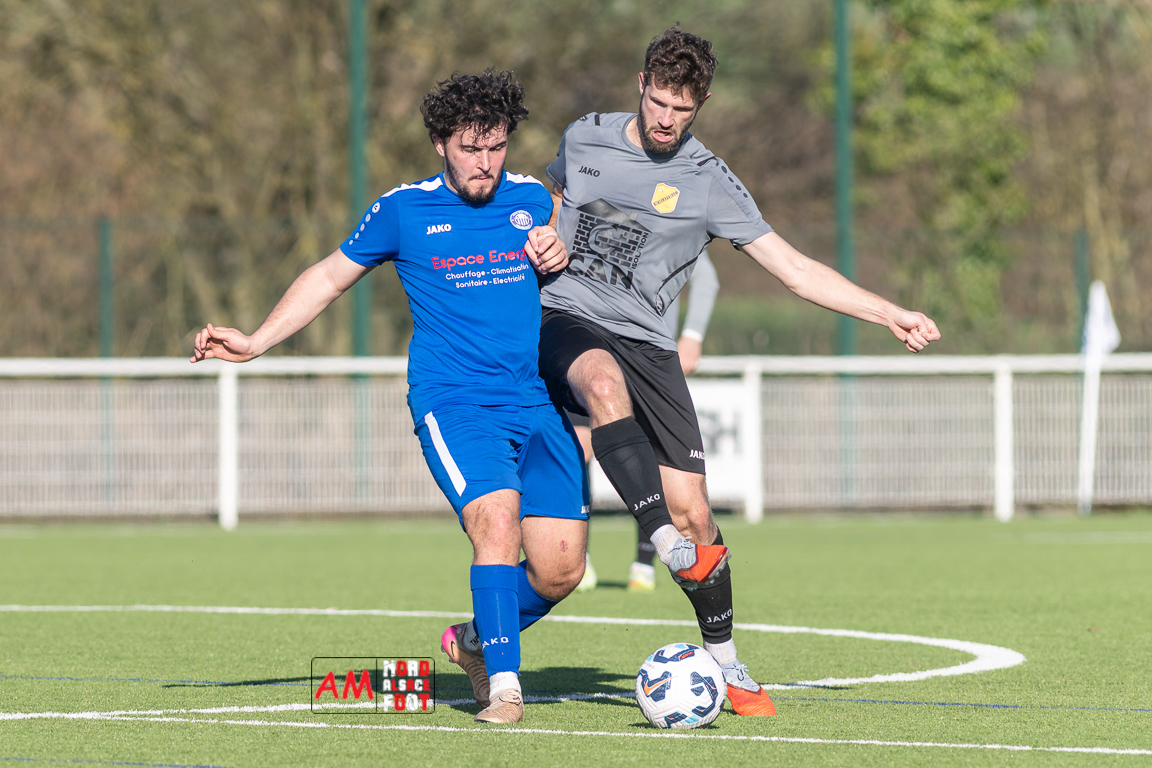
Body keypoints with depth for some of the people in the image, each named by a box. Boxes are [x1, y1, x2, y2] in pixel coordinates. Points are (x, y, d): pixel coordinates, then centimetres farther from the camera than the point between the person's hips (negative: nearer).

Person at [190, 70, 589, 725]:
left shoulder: (530, 199, 9)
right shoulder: (404, 211, 2)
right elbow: (330, 277, 14)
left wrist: (560, 254, 3)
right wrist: (254, 343, 8)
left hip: (538, 404, 4)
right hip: (453, 402, -4)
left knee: (560, 571, -5)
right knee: (498, 520, -29)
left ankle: (478, 640, 24)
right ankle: (504, 687, -25)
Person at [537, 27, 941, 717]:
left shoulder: (709, 183, 2)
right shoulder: (585, 140, 7)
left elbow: (793, 268, 2)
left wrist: (890, 314, -5)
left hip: (645, 342, 1)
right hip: (564, 320, -1)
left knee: (693, 511, -8)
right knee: (606, 381, -39)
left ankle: (726, 665, 8)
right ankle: (670, 546, -49)